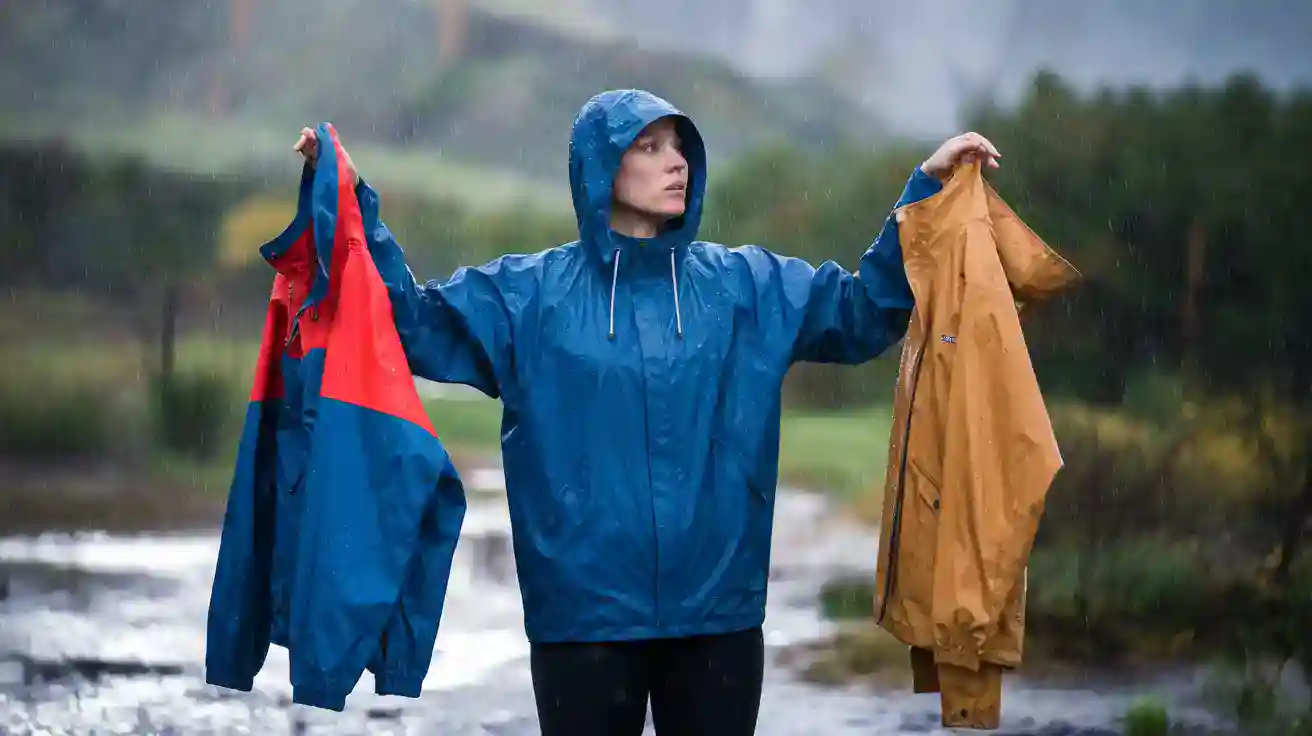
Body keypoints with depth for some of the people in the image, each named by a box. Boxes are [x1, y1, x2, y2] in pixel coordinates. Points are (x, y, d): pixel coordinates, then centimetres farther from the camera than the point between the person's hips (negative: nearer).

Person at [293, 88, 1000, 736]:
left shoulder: (747, 285, 8)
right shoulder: (530, 293, 3)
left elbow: (867, 309, 8)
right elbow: (411, 319, 0)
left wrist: (927, 186, 3)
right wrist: (351, 201, -8)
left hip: (720, 606, 2)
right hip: (583, 609, -2)